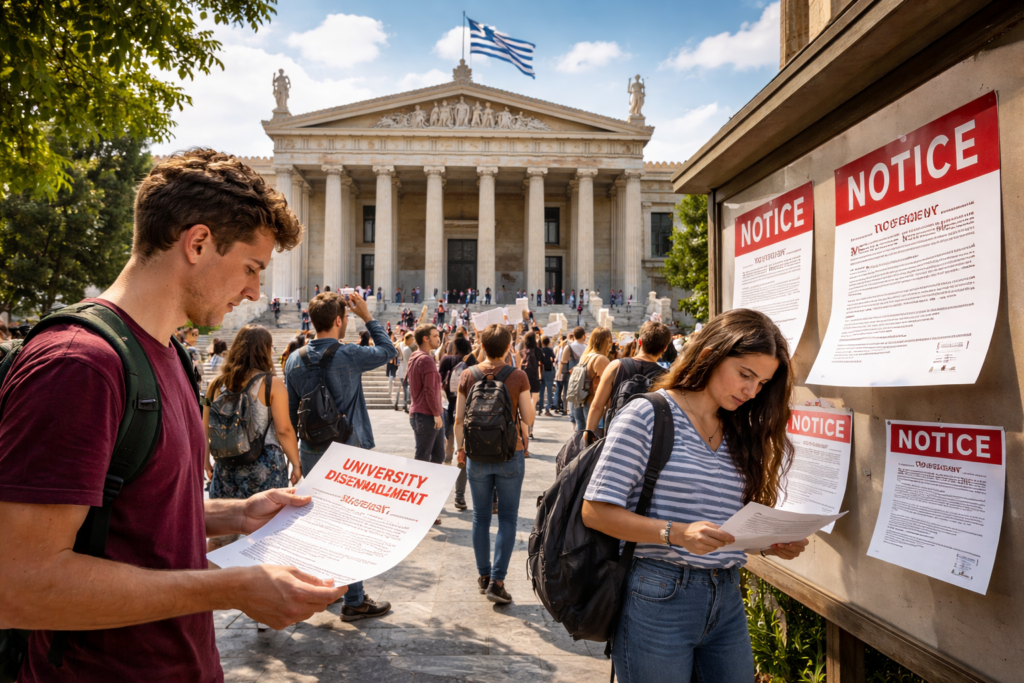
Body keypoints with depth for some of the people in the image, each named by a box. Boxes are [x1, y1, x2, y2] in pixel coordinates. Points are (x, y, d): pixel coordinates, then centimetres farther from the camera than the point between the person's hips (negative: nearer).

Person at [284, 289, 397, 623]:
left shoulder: (295, 360, 1)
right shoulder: (349, 355, -16)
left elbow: (290, 411, 7)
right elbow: (388, 350, 1)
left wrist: (294, 448, 18)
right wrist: (367, 315, 4)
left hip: (311, 453, 6)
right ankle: (354, 601, 12)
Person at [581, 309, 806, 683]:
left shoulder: (741, 434, 10)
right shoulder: (647, 416, -11)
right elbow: (596, 511, -14)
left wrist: (771, 543, -5)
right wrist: (677, 534, -24)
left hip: (727, 602, 7)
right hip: (659, 598, -6)